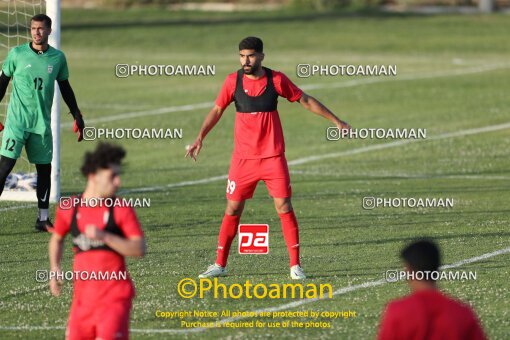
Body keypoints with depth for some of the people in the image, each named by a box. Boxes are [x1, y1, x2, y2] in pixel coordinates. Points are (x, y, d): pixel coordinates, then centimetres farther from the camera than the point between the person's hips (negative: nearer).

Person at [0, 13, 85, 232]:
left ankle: (43, 219, 17)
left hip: (42, 124, 3)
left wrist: (76, 115, 17)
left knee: (45, 169, 6)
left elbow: (65, 87, 17)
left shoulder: (58, 58, 5)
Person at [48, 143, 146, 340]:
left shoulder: (121, 210, -5)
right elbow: (57, 238, 23)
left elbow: (139, 249, -13)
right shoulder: (69, 209, 3)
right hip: (83, 295, 4)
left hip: (115, 295, -4)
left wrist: (104, 236, -23)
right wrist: (54, 268, 8)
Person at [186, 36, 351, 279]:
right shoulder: (233, 81, -2)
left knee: (284, 207, -6)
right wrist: (200, 137, -4)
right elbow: (217, 110, 7)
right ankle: (220, 264, 11)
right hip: (243, 157, 1)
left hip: (273, 157, -1)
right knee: (233, 209, 2)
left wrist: (336, 121, 8)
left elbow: (305, 101, 6)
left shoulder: (276, 80, -4)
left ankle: (295, 265, 1)